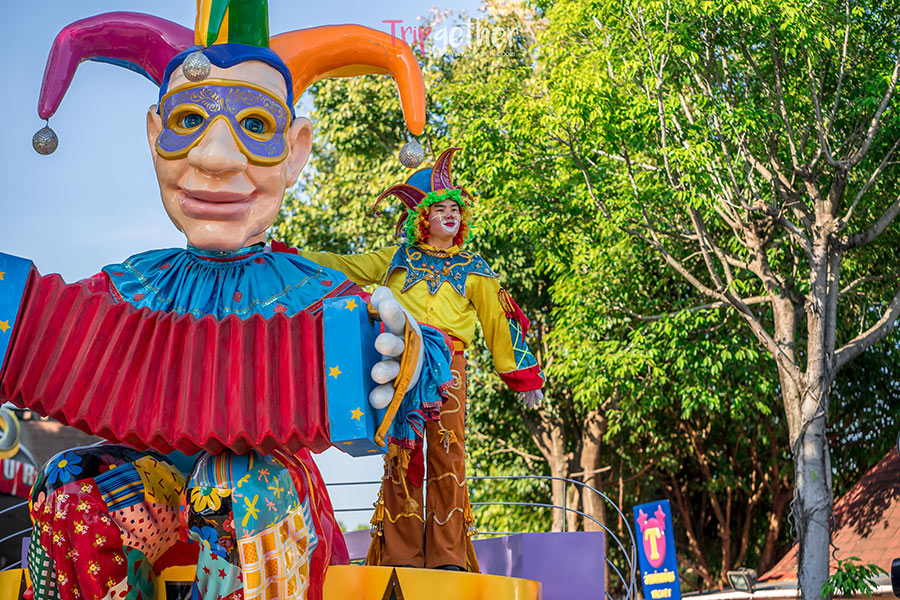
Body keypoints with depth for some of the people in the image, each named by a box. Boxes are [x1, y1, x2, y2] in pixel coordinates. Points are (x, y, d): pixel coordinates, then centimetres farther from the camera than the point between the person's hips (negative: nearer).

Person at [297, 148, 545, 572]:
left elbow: (497, 320, 19)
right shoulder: (396, 259, 21)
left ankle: (447, 554, -7)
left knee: (446, 454, -9)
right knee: (401, 455, -5)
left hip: (447, 366, 0)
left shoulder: (473, 268, 20)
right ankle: (401, 554, -3)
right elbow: (341, 266, 28)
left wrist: (522, 376, 17)